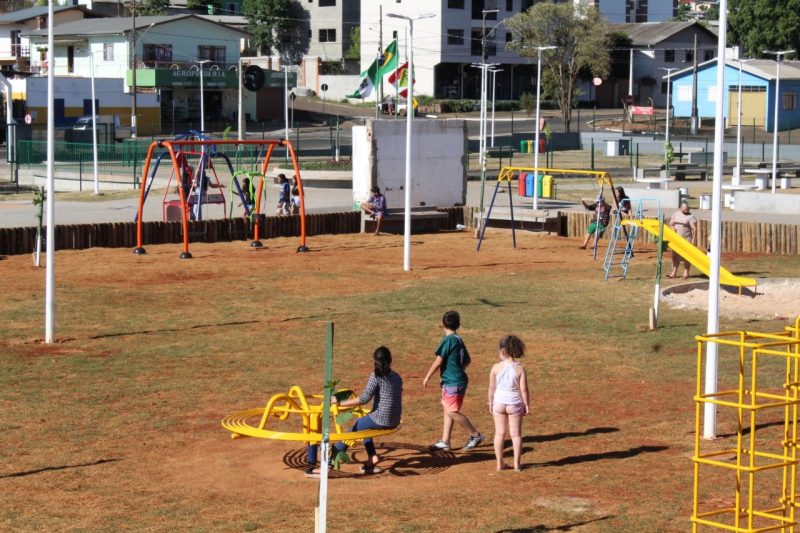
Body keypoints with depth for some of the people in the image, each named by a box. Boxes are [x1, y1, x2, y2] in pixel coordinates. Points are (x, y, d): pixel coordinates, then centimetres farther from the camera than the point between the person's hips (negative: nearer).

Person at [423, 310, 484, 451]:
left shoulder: (448, 340, -16)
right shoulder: (459, 340, 10)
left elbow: (438, 361, -16)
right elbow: (467, 361, 19)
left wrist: (427, 377, -7)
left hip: (453, 383, -9)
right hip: (459, 379, 9)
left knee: (452, 412, -8)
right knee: (447, 410, 12)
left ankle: (475, 435, -1)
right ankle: (445, 441, 15)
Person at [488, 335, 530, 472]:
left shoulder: (496, 368, -10)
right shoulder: (519, 369, -12)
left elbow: (491, 387, -4)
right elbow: (524, 389, -11)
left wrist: (490, 403, 8)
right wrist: (527, 405, 0)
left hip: (499, 403, 1)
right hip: (514, 403, -1)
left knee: (499, 433, 10)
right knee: (516, 434, 9)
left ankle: (500, 463, 13)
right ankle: (517, 463, 11)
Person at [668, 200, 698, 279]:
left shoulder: (691, 216, -9)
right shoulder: (675, 214, 7)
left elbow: (694, 229, -12)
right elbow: (671, 224, 13)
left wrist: (694, 240, -16)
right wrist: (673, 228, -9)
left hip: (687, 239, -5)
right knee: (675, 256, 6)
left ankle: (686, 273, 8)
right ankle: (674, 273, 10)